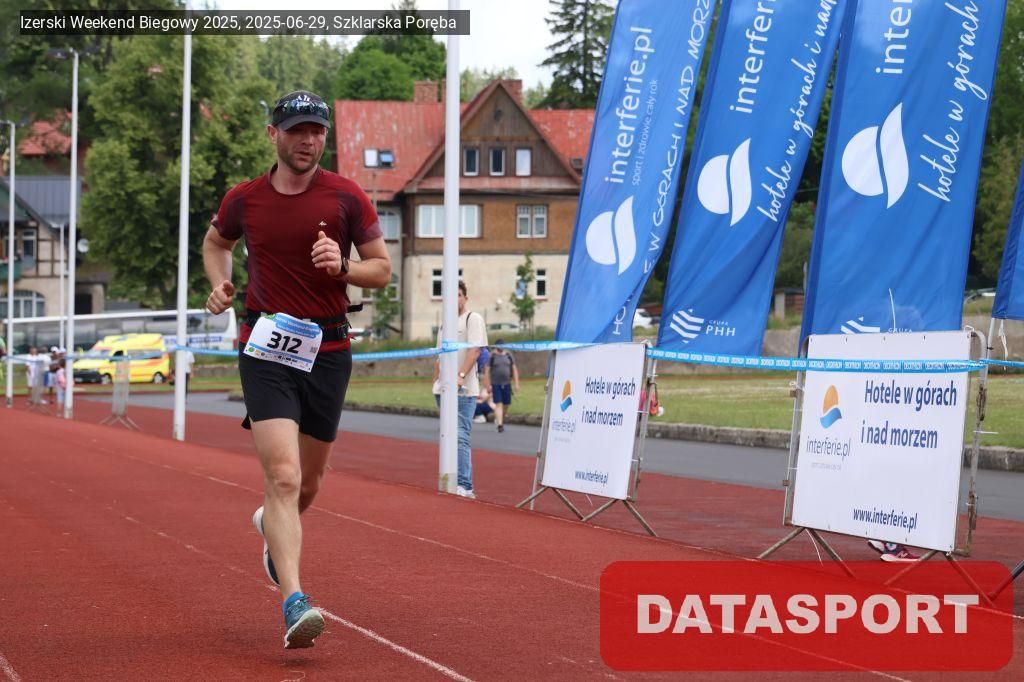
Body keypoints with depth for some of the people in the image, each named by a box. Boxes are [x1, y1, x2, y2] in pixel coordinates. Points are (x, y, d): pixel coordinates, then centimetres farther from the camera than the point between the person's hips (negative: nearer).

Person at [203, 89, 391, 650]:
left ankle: (274, 524, 51)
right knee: (283, 475, -18)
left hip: (327, 349, 2)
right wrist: (220, 283, 4)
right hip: (266, 349, -2)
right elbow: (215, 243, 23)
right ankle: (293, 603, -25)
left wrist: (342, 267, -16)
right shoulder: (243, 200, 2)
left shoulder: (346, 198, -2)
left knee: (308, 482, 15)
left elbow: (382, 269, 4)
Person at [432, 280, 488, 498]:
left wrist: (461, 376, -24)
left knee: (461, 436, -16)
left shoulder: (473, 319, -2)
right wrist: (436, 381, 17)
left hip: (464, 390, -8)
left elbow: (475, 350, -13)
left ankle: (464, 486, -21)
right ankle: (458, 482, 16)